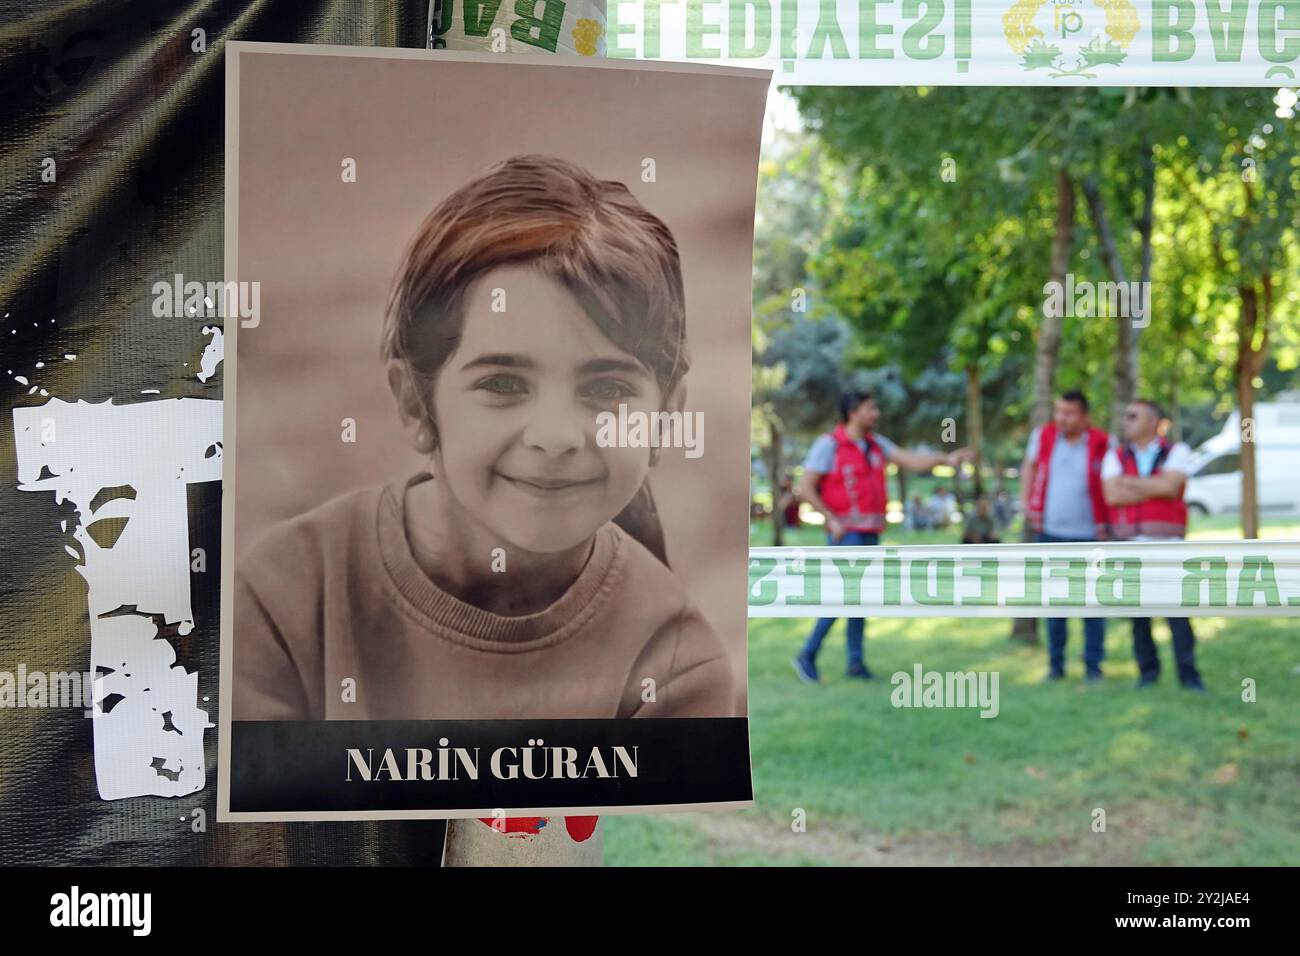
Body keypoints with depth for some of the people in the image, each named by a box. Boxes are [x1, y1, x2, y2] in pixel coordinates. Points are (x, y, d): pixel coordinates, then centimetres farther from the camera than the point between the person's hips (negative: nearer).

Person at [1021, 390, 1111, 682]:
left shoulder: (1102, 444, -9)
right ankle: (1055, 663, 18)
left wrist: (1108, 522, -7)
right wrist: (1026, 501, 7)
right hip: (1050, 532, 2)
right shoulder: (1043, 436, -2)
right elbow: (1030, 466, 16)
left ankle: (1093, 665, 12)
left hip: (1088, 535, -2)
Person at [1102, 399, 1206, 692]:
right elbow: (1112, 495, -6)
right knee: (1138, 612, 2)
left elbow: (1170, 485, -13)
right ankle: (1147, 670, 13)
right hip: (1129, 543, 2)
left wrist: (1130, 482, -3)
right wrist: (1156, 489, -6)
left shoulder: (1176, 452, 5)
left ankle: (1188, 673, -1)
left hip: (1167, 544, -2)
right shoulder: (1115, 457, 11)